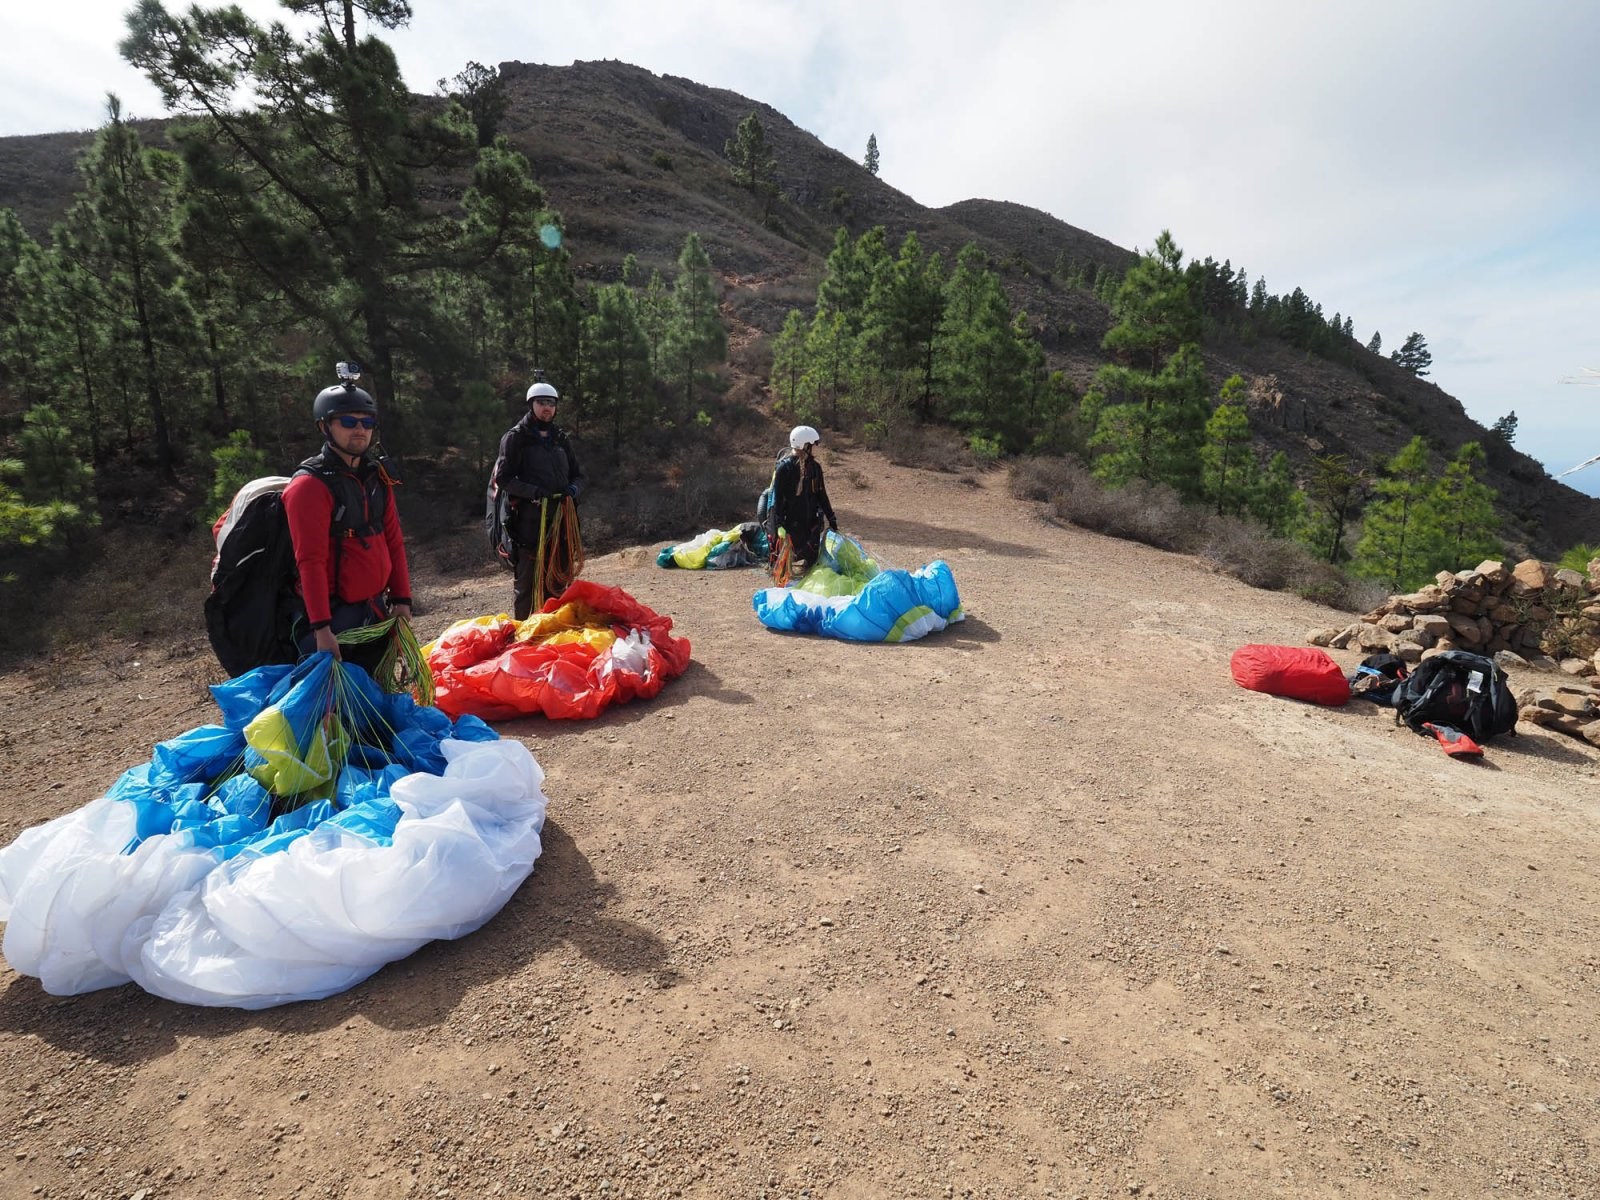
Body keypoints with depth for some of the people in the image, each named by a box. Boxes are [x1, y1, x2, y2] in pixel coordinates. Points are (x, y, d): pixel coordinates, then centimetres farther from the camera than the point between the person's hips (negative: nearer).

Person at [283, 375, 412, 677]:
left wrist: (401, 598, 6)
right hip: (335, 615, -7)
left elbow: (394, 541, 11)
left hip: (376, 608, 7)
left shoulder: (377, 476, 9)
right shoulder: (310, 485, -14)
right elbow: (311, 561, -19)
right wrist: (321, 627, -22)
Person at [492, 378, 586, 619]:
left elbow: (578, 475, 19)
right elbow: (503, 478, -4)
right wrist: (535, 492, -17)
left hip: (561, 517, 5)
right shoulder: (516, 437, 1)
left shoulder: (561, 438, 17)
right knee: (527, 580, -4)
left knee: (559, 578, 11)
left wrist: (573, 489, -4)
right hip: (530, 518, -5)